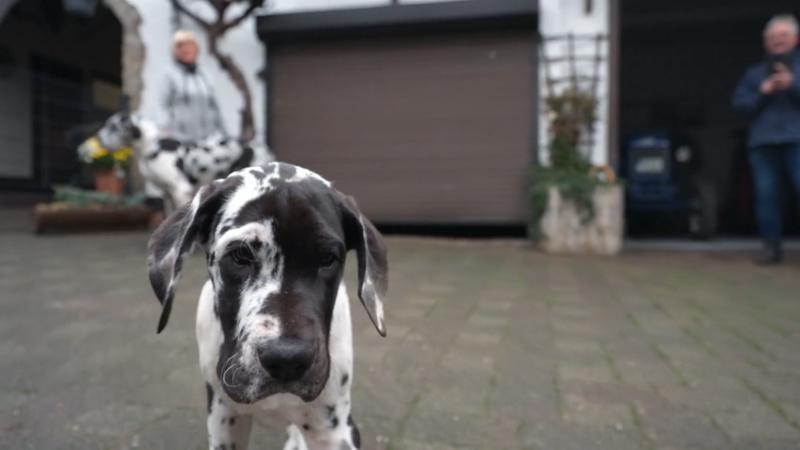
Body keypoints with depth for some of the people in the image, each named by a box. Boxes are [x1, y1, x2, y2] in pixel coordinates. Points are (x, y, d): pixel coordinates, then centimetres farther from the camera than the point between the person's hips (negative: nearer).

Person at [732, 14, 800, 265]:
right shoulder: (754, 73, 20)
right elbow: (740, 105, 9)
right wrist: (763, 93, -6)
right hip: (762, 142, 2)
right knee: (766, 195, -1)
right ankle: (772, 247, 5)